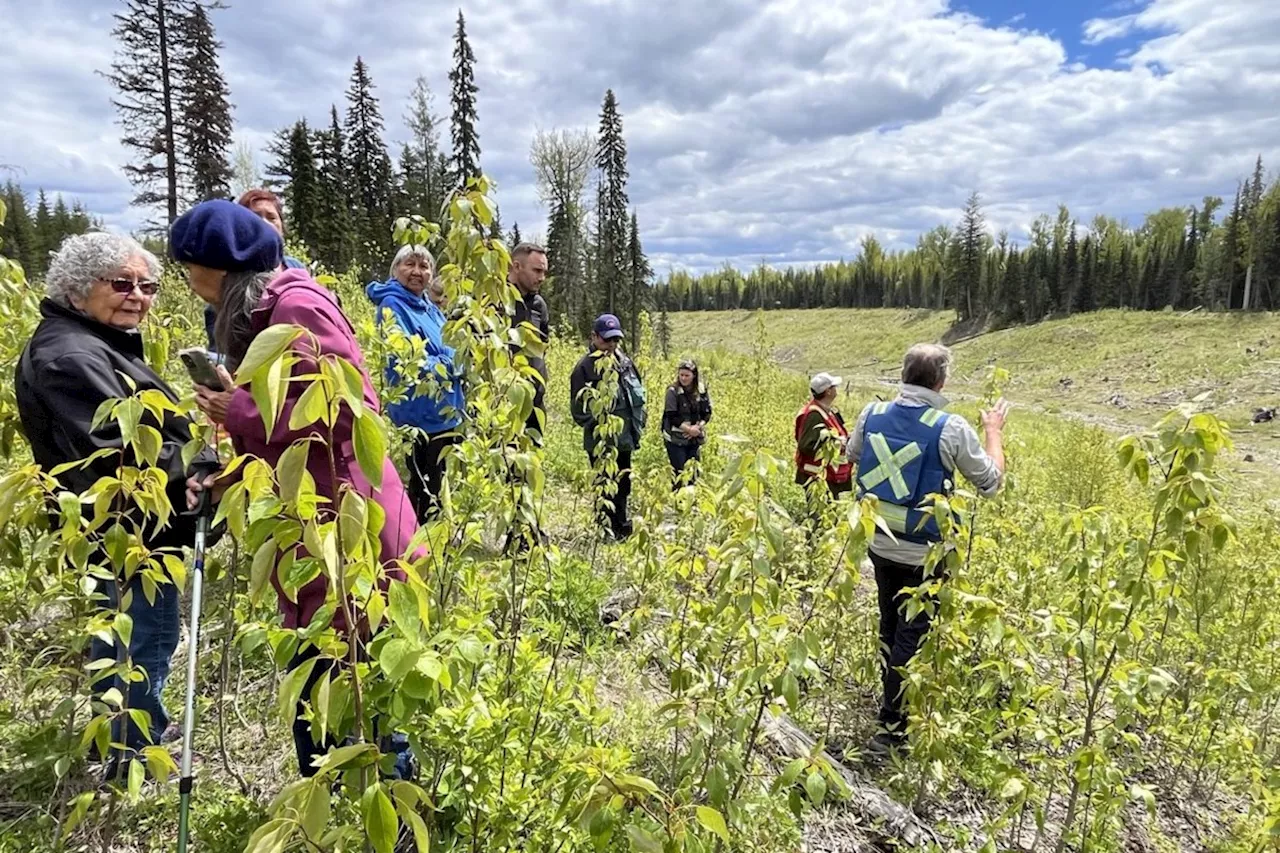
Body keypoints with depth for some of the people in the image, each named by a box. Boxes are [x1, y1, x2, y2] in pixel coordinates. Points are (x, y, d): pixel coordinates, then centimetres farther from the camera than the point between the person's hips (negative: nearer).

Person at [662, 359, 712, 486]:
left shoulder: (701, 390, 1)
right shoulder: (673, 391, -11)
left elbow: (707, 413, 4)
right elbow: (671, 417, -14)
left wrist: (698, 427, -12)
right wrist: (689, 429, -17)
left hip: (695, 439, 4)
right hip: (676, 439, -4)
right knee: (679, 475, -3)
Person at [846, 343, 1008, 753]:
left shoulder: (872, 414, -7)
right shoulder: (951, 428, -20)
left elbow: (852, 455, 15)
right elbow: (991, 483, -4)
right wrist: (994, 431, 9)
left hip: (880, 543, 5)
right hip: (924, 553, -5)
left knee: (891, 626, 22)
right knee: (912, 635, 6)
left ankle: (892, 701, 41)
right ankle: (893, 726, 14)